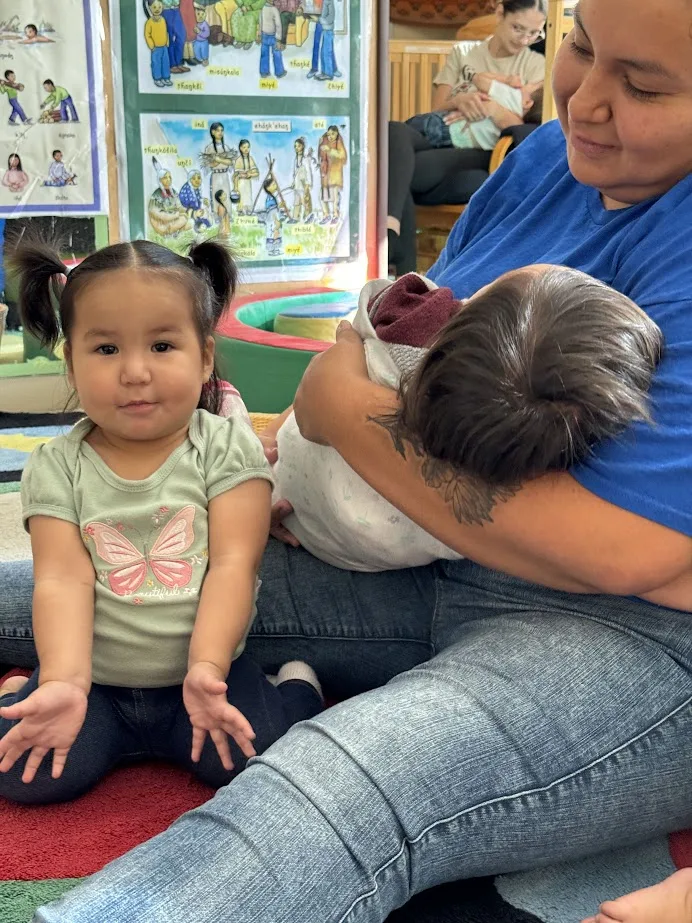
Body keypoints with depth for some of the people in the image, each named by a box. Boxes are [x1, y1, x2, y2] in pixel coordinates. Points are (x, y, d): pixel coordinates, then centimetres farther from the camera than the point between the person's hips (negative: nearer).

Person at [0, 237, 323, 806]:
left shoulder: (227, 447, -7)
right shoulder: (57, 467, -3)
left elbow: (232, 565, -14)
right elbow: (63, 581, -13)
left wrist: (206, 669, -27)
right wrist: (63, 685, -28)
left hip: (204, 674, -1)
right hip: (94, 684, 2)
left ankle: (297, 688, 9)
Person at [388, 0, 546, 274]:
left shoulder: (535, 64, 13)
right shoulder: (462, 53, 20)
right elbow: (435, 111, 12)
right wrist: (458, 101, -10)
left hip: (485, 157, -3)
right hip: (443, 142, 3)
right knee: (395, 132, -34)